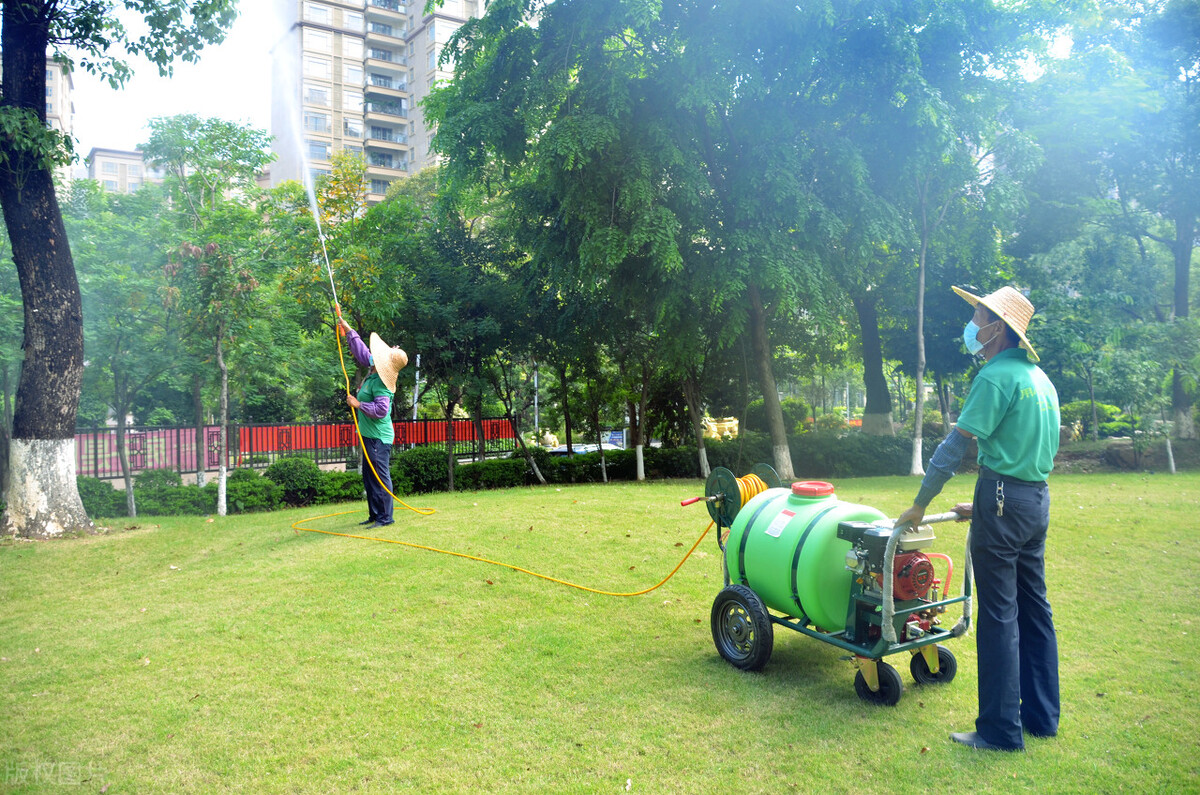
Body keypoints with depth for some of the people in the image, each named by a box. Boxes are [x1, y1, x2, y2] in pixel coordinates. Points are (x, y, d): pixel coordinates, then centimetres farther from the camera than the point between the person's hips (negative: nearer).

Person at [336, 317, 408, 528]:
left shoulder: (381, 383, -21)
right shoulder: (373, 370, 5)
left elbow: (381, 410, -30)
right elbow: (361, 352, 20)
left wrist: (358, 404, -20)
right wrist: (348, 331, 21)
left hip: (379, 437, -10)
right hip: (370, 435, 11)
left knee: (380, 476, -5)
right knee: (369, 477, 16)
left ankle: (385, 517, 2)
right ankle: (375, 514, 24)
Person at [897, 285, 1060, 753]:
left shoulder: (996, 376, -13)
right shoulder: (1038, 378, 15)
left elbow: (955, 447, -16)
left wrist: (919, 505, -9)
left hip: (1003, 499, -9)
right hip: (1037, 499, 9)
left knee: (998, 615, -3)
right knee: (1034, 609, 15)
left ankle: (1000, 731, 5)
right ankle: (1041, 717, 25)